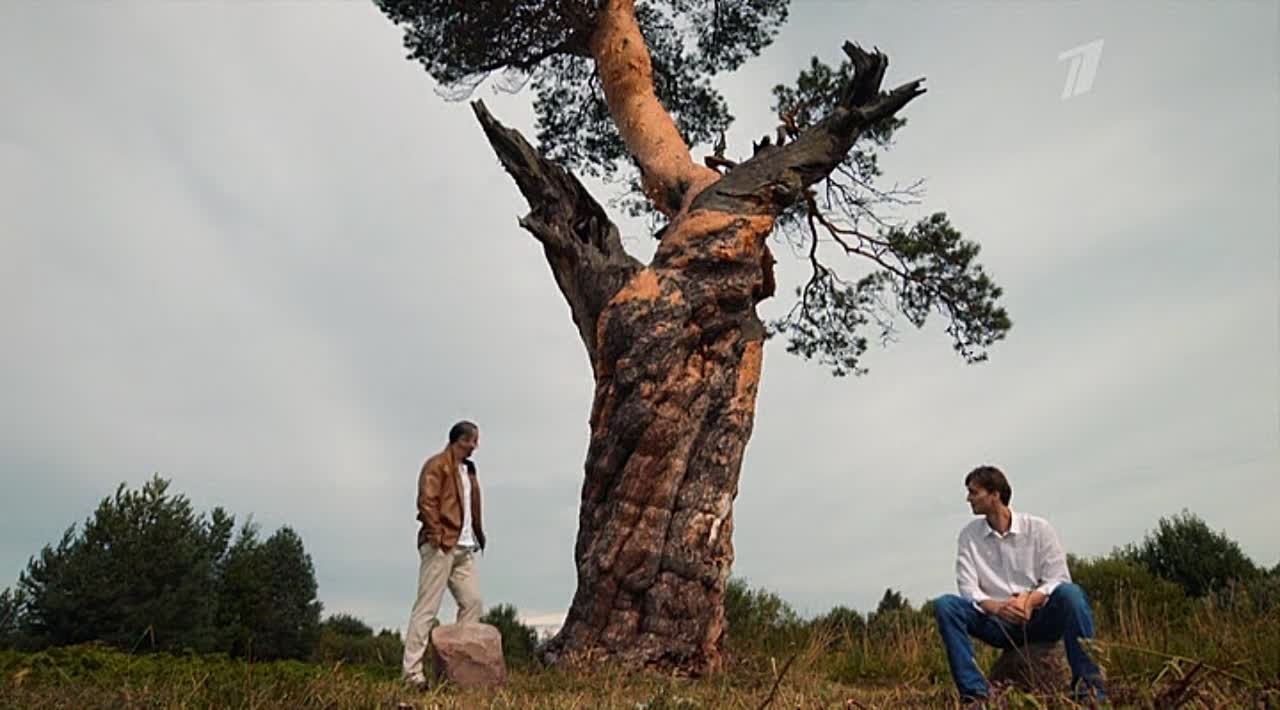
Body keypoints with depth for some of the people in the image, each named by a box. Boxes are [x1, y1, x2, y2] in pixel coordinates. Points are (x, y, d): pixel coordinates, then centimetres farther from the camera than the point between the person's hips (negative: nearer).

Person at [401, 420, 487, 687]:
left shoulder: (468, 469, 22)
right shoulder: (437, 464, -4)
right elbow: (426, 502, -14)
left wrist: (478, 535, 11)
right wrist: (437, 535, -18)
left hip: (464, 548, 8)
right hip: (441, 545, -8)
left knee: (473, 601, 4)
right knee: (427, 607, -6)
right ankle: (412, 671, -2)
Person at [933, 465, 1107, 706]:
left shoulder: (1038, 528, -2)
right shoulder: (969, 535, 2)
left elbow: (1059, 579, -6)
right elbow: (968, 588, -4)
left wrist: (1030, 599, -26)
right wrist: (996, 607, -25)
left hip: (1039, 619, -1)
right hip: (999, 623, 1)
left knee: (1070, 593, -31)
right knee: (945, 605, -24)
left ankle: (1088, 682, -25)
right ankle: (974, 692, -27)